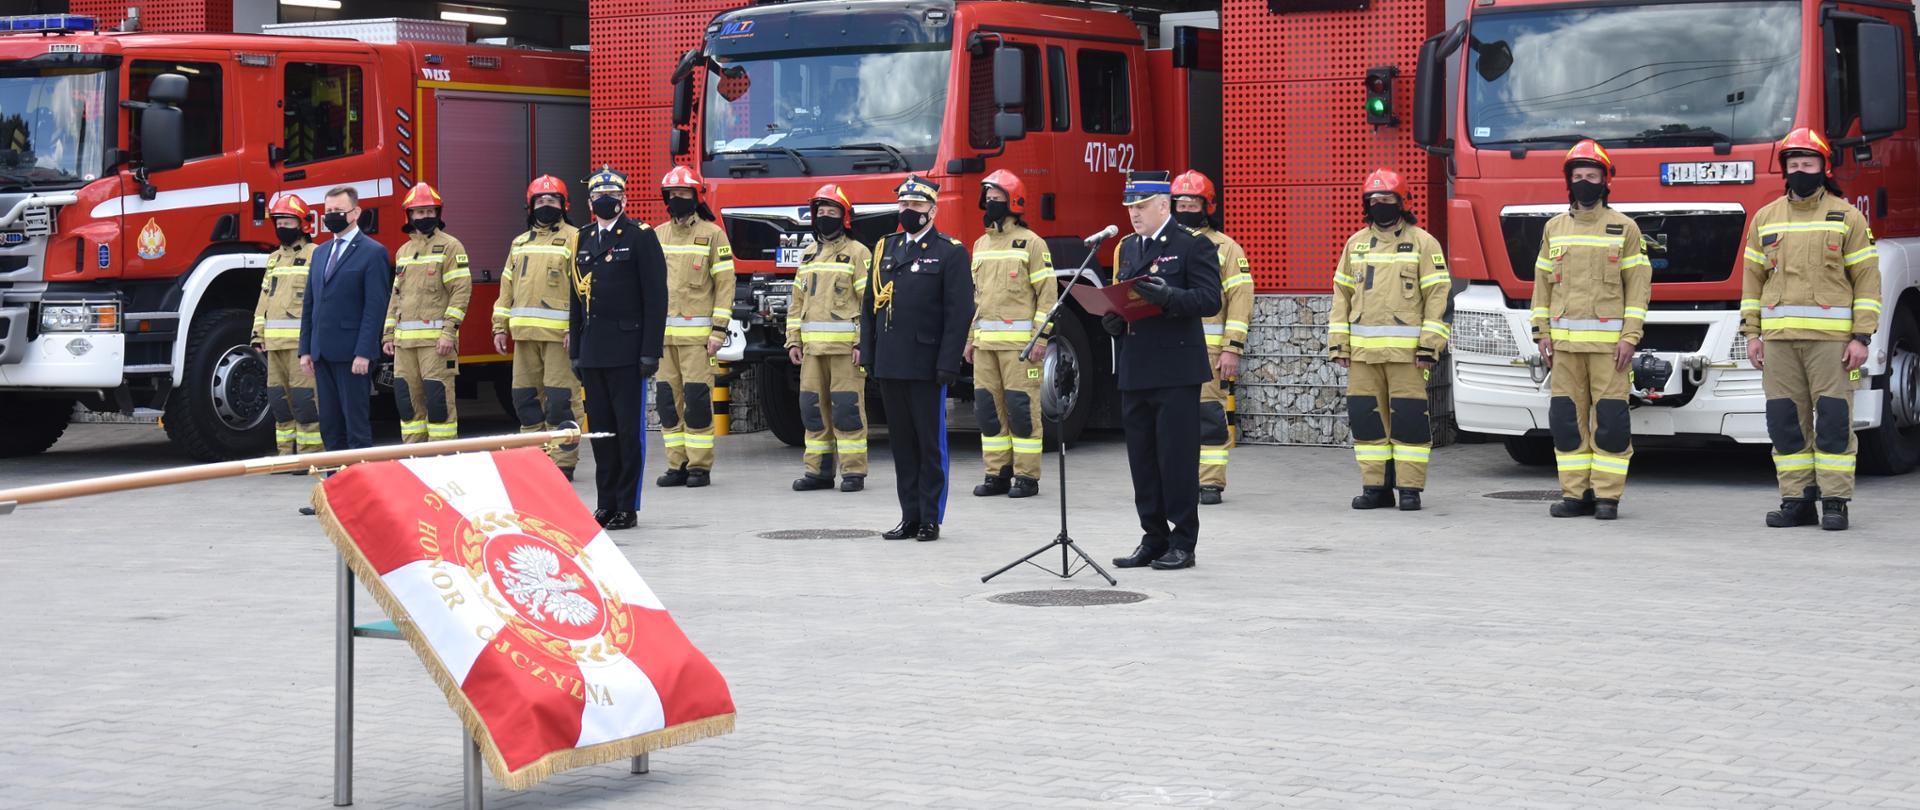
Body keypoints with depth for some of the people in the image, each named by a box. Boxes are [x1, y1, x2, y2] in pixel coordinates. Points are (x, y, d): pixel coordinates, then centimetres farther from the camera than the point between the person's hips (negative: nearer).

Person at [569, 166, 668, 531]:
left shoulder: (640, 237, -3)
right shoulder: (583, 241, 15)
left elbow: (655, 297, -7)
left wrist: (651, 351, -13)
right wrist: (575, 350, 13)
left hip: (627, 351, -6)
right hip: (593, 353, 6)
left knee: (629, 429, -3)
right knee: (601, 429, 7)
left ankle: (628, 507, 1)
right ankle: (607, 503, 13)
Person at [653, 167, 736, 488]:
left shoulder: (712, 234, 1)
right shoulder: (657, 236, 14)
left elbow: (725, 284, -3)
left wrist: (718, 331, -9)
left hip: (697, 333, -4)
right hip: (663, 333, 5)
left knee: (697, 399, -6)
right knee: (668, 399, 4)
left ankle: (700, 467, 0)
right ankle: (677, 465, 9)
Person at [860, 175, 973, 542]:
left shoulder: (950, 253, -2)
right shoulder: (886, 248, 15)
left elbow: (959, 312, -8)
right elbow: (870, 305, 16)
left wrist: (948, 364, -15)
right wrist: (867, 353, 7)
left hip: (926, 366, -5)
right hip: (890, 365, 5)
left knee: (930, 443, 0)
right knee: (901, 442, 8)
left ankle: (931, 519, 5)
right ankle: (910, 516, 13)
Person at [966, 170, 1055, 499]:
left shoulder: (1031, 243, -4)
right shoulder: (981, 244, 18)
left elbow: (1048, 293, -7)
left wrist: (1041, 338, -13)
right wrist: (970, 337, 17)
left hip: (1018, 341, -7)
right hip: (985, 342, 7)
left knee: (1022, 408, -5)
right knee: (988, 407, 6)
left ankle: (1027, 477, 0)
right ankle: (997, 474, 13)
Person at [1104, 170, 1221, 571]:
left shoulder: (1193, 246, -3)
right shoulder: (1127, 248, 17)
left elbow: (1209, 299, -12)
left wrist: (1168, 296, -27)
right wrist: (1112, 320, 0)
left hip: (1176, 369, -7)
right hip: (1134, 369, 7)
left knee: (1177, 457, -4)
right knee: (1142, 458, 8)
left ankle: (1183, 542, 2)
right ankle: (1154, 539, 15)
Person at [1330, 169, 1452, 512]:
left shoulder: (1422, 243, 2)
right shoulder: (1356, 244, 15)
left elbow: (1437, 296, -3)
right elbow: (1342, 294, 18)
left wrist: (1429, 346, -10)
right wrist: (1338, 343, 10)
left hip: (1406, 351, -4)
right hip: (1364, 351, 4)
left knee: (1409, 418, -5)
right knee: (1365, 416, 4)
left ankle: (1409, 488, 1)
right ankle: (1376, 487, 12)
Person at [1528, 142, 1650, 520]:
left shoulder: (1623, 228, 3)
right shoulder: (1554, 229, 13)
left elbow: (1639, 285, 0)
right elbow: (1542, 283, 14)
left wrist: (1630, 337, -8)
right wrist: (1542, 333, 6)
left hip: (1609, 342, -3)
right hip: (1565, 342, 3)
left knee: (1610, 419, -5)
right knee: (1567, 418, 2)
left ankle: (1607, 496, 0)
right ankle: (1575, 494, 8)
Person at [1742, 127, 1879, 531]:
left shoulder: (1847, 217, 4)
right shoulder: (1765, 218, 13)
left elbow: (1867, 280, 1)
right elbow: (1753, 279, 15)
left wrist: (1862, 337, -6)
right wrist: (1752, 333, 7)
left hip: (1831, 337, -3)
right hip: (1779, 338, 3)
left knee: (1834, 421, -4)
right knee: (1786, 421, 3)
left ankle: (1834, 502, 0)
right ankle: (1796, 500, 8)